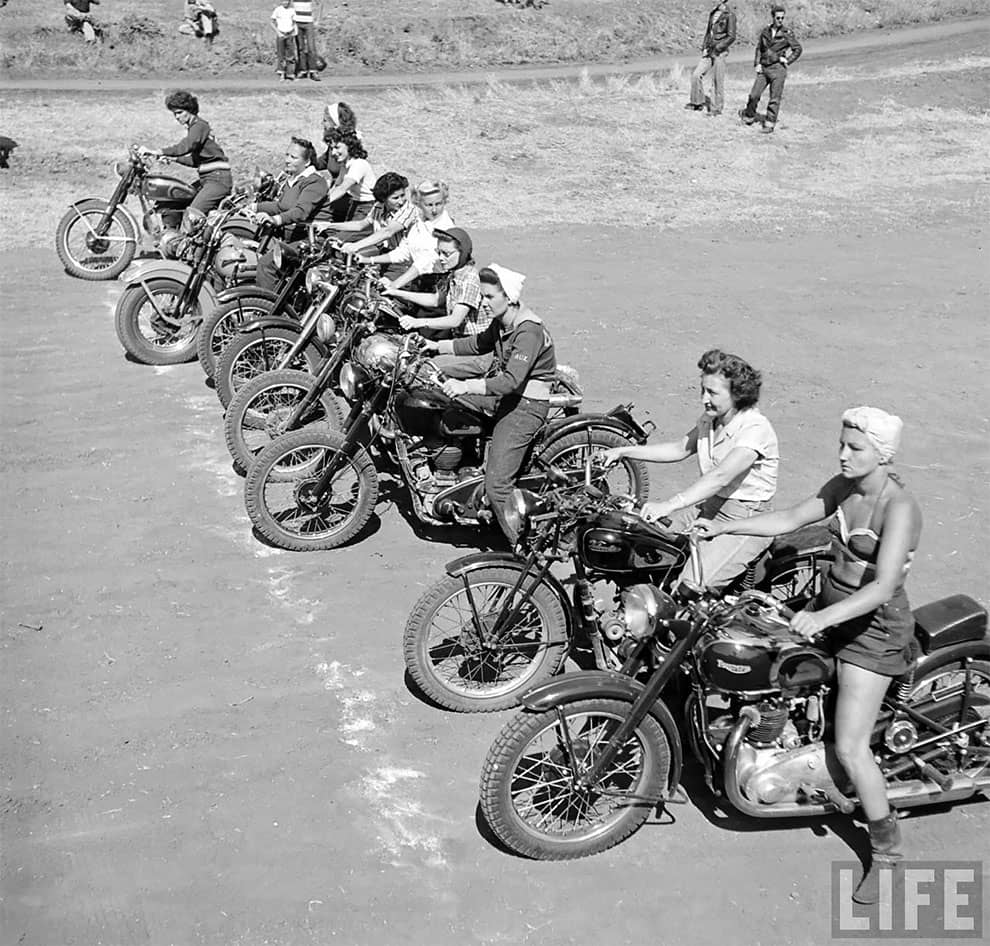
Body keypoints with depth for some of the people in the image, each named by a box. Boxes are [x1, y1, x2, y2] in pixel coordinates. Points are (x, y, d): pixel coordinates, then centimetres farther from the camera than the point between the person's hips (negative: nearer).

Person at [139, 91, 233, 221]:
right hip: (208, 179, 11)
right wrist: (173, 158, 14)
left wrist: (157, 152, -33)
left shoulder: (199, 126, -10)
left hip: (218, 179, -11)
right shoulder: (193, 127, 21)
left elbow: (185, 147, -29)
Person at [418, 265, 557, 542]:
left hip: (526, 406, -10)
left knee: (496, 485, -16)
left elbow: (512, 380, -33)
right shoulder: (501, 323, 5)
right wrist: (437, 346, 17)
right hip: (502, 394, 10)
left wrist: (467, 386, -40)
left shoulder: (529, 331, -24)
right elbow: (479, 343, 25)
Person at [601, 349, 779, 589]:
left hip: (745, 520, -8)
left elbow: (720, 476, -32)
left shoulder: (755, 427, -21)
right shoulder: (708, 420, 6)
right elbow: (679, 449, 19)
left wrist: (668, 505, -41)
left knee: (691, 586, -26)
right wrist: (623, 451, 10)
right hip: (707, 507, 9)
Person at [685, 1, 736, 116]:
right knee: (696, 75, 1)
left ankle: (716, 108, 8)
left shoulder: (729, 14, -9)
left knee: (717, 81, -2)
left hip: (720, 52, -7)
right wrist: (704, 48, 9)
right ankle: (697, 103, 12)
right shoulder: (713, 13, 12)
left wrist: (717, 49, -16)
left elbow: (731, 37, -13)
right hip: (709, 52, 7)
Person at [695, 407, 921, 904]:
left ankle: (885, 847, 12)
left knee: (849, 749, -9)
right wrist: (725, 526, -6)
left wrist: (822, 617, -46)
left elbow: (883, 587, -32)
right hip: (831, 607, 8)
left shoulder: (899, 508, -23)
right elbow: (791, 518, 6)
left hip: (874, 625, -8)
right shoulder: (843, 486, 0)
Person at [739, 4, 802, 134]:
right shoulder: (766, 31, 6)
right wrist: (757, 64, 6)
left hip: (778, 69, -3)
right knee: (754, 94, 2)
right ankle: (749, 116, 23)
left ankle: (770, 124, 5)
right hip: (764, 68, 3)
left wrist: (787, 61, -5)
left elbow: (798, 49, 3)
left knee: (775, 98, -2)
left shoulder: (787, 32, -3)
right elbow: (759, 48, 16)